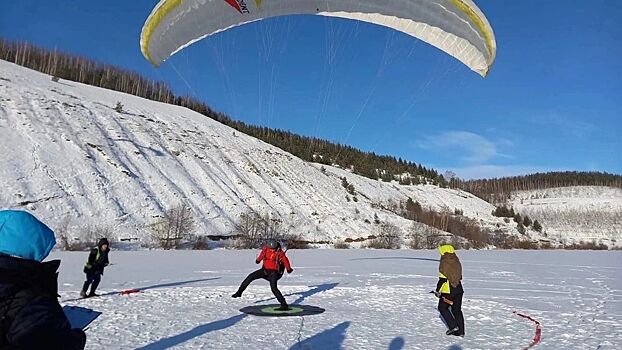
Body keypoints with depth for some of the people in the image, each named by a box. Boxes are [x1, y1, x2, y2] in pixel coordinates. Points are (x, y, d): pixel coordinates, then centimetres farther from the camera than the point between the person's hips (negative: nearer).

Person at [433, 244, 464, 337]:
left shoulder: (444, 264, -16)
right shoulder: (456, 262, 8)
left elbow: (442, 279, -17)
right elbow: (460, 276, 16)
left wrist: (438, 291, -7)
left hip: (448, 291, -7)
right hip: (459, 289, 7)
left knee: (442, 308, 10)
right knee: (457, 310, 14)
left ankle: (453, 326, 2)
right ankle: (460, 331, 17)